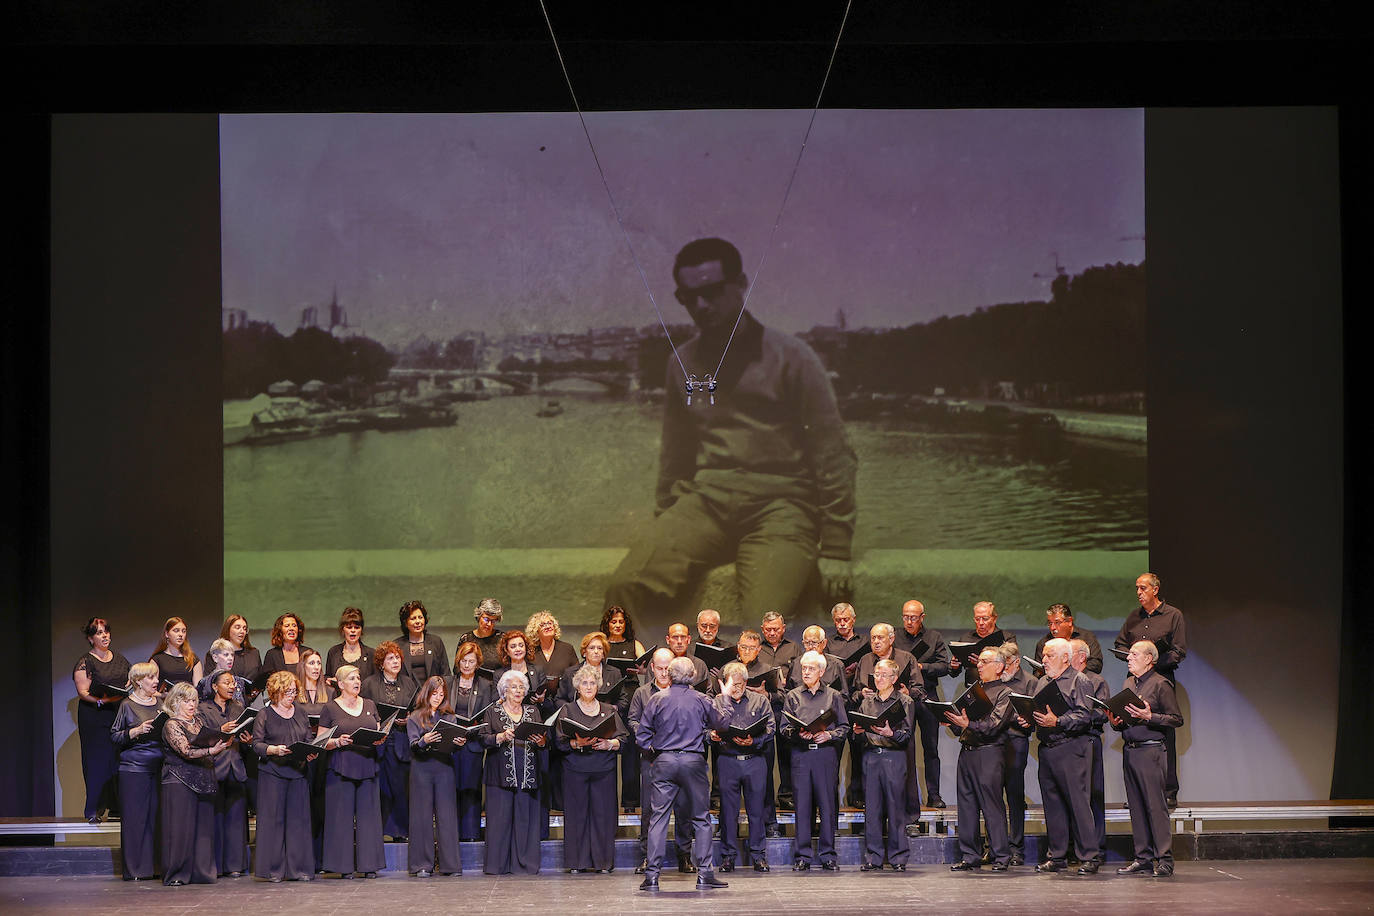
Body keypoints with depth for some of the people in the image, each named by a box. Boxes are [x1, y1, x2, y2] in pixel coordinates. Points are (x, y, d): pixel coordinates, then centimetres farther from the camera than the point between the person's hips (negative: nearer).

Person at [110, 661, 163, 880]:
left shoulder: (161, 702, 13)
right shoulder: (128, 705, -1)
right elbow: (114, 737, -3)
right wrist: (136, 731, -16)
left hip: (159, 767, 5)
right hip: (134, 767, -5)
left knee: (157, 816, 3)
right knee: (135, 817, -4)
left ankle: (154, 866, 8)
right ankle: (134, 869, 0)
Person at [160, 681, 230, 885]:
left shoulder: (197, 721, 17)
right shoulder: (172, 725, -5)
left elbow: (209, 746, 23)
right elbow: (186, 752, -18)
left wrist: (221, 744, 2)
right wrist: (212, 751, -29)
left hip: (203, 781, 7)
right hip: (180, 782, -7)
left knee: (204, 826, 3)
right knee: (180, 828, -7)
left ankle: (200, 872, 7)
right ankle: (176, 874, -4)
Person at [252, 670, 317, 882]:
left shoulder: (300, 713, 14)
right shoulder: (264, 715, 2)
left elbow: (309, 741, 16)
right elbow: (257, 744, -3)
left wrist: (311, 753, -4)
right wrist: (274, 750, -20)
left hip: (299, 772, 4)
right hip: (273, 772, -4)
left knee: (299, 818, 2)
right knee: (274, 819, -4)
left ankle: (299, 868, 7)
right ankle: (273, 869, 1)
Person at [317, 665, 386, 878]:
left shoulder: (369, 705, 14)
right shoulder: (330, 708, 2)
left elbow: (379, 733, 18)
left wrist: (379, 739, -4)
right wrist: (338, 742, -18)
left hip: (367, 765, 3)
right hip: (341, 767, -3)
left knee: (368, 813, 1)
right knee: (343, 815, -4)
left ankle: (368, 864, 5)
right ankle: (345, 865, 1)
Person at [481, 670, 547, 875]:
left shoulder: (532, 712, 16)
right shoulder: (493, 711, 9)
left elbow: (544, 740, 10)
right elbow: (484, 739, -1)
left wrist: (542, 741, -13)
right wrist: (502, 737, -19)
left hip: (528, 773, 2)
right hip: (501, 772, -2)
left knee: (526, 817, -1)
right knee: (500, 817, -5)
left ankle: (525, 863, 4)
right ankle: (498, 864, 0)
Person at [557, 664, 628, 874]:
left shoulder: (609, 711, 13)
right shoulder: (568, 711, 9)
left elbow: (623, 739, 7)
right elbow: (560, 742, 0)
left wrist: (609, 744, -13)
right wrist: (578, 743, -17)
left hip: (603, 769, 1)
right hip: (576, 768, -1)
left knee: (603, 813, -1)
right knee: (577, 813, -2)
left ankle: (603, 862, 5)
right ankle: (577, 862, 4)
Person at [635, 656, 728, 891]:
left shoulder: (657, 699, 0)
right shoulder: (701, 700, 0)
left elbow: (642, 735, 1)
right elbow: (718, 724, 15)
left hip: (664, 760, 0)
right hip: (694, 761, 0)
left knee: (658, 818, 2)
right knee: (700, 819, 8)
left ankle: (652, 874, -2)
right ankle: (704, 873, 5)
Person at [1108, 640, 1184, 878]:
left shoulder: (1161, 684, -4)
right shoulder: (1128, 684, 18)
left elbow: (1176, 719, -8)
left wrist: (1149, 717, -18)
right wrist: (1116, 722, 5)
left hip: (1150, 750, -7)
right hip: (1129, 750, 7)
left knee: (1155, 805, -9)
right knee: (1136, 806, 7)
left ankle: (1164, 860, -8)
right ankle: (1143, 859, 11)